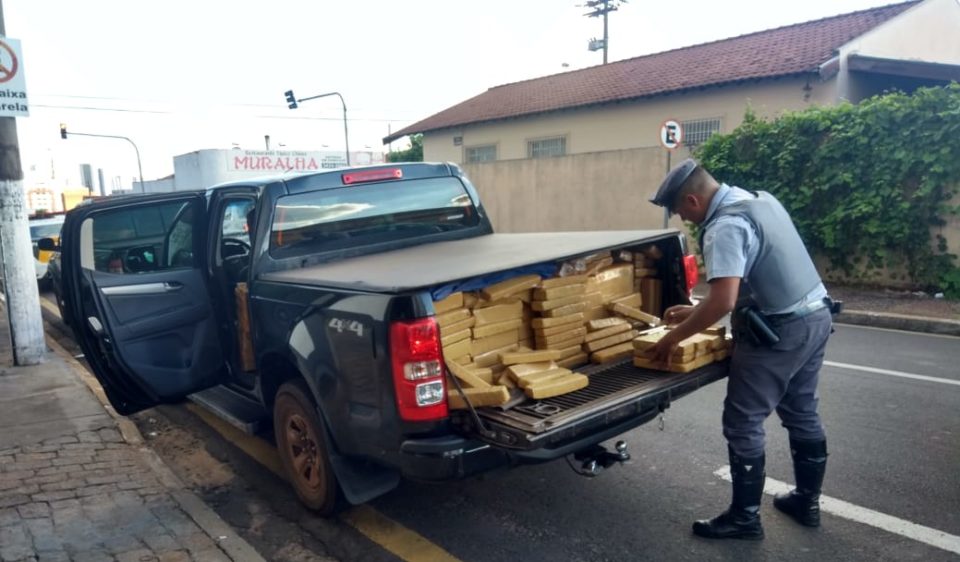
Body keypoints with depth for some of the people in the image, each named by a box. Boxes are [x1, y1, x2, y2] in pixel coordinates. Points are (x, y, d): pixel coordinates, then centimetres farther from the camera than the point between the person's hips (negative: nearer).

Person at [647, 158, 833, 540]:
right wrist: (696, 312, 17)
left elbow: (724, 302, -29)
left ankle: (744, 517, 15)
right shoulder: (761, 199, 10)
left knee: (743, 424, 3)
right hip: (816, 316, 10)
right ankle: (807, 502, 36)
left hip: (780, 331, -10)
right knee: (802, 414, 21)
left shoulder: (724, 226, -21)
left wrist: (674, 337, -16)